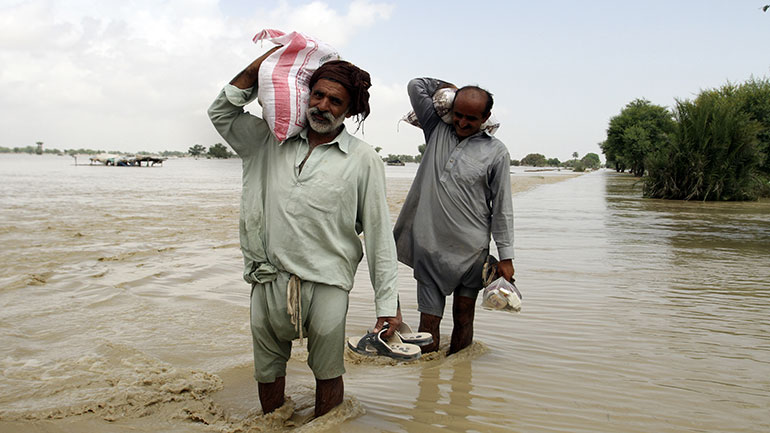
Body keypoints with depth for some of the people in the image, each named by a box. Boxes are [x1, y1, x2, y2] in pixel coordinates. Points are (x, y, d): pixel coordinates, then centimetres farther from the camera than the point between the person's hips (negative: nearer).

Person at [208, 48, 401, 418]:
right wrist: (263, 64, 8)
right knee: (267, 373, 17)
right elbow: (221, 113, 15)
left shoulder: (363, 160, -2)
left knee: (328, 376, 9)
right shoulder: (272, 138, 8)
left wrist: (387, 304, -6)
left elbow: (379, 235, -3)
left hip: (327, 284, -3)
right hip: (269, 281, 4)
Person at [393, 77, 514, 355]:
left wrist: (506, 257, -1)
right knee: (429, 319, 1)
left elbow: (502, 208, 1)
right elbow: (416, 86, 15)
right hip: (429, 244, 2)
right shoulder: (437, 129, 10)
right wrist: (450, 88, 20)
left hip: (470, 249, -2)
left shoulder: (495, 152, 1)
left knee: (463, 317, 7)